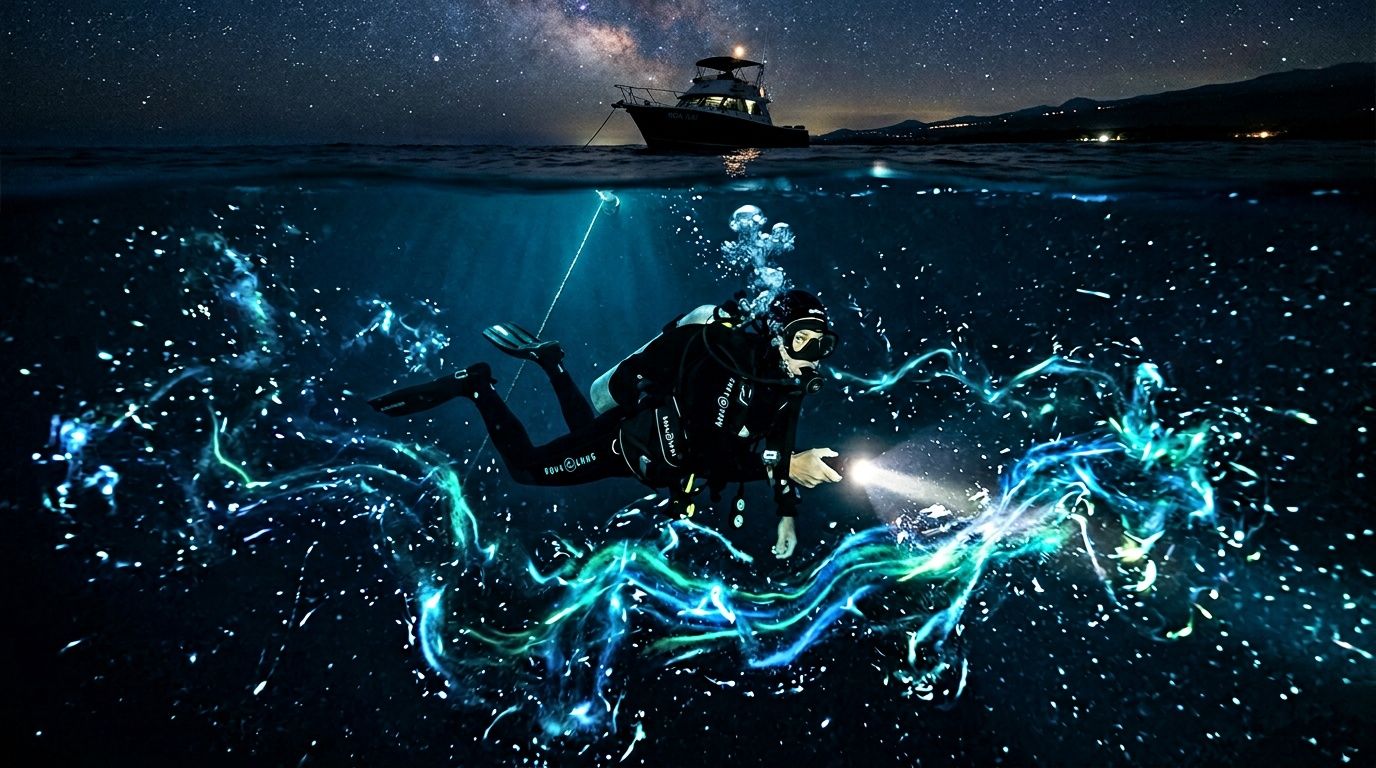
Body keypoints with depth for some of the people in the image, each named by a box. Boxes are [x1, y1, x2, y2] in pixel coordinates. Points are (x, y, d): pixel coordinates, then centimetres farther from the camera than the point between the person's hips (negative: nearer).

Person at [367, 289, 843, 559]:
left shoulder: (792, 380, -10)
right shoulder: (728, 360, -36)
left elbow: (777, 448, -2)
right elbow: (709, 451, -42)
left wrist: (787, 513, -10)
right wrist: (788, 466, -44)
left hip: (666, 442, 8)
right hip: (629, 441, -8)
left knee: (587, 431, 34)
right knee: (526, 467, 3)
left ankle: (550, 362, 44)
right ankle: (475, 386, 18)